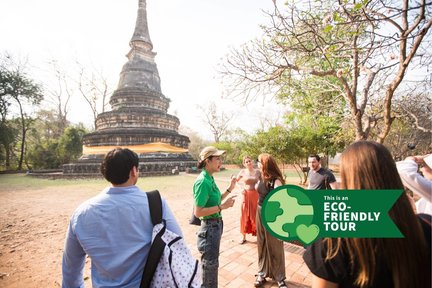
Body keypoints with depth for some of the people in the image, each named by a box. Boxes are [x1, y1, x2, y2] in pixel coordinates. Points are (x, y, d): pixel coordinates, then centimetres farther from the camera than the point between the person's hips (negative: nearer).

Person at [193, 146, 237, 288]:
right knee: (210, 264, 12)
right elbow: (198, 212, -25)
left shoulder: (210, 179, 2)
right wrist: (222, 206, -25)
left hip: (216, 225, 9)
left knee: (211, 262, 27)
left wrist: (229, 189, 4)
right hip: (209, 227, -9)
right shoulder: (202, 181, -25)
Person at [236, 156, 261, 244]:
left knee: (256, 216, 5)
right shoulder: (242, 171, -1)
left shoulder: (257, 171, -1)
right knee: (245, 216, 7)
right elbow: (235, 181, 9)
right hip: (246, 196, 0)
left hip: (256, 195, 0)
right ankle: (244, 237, 23)